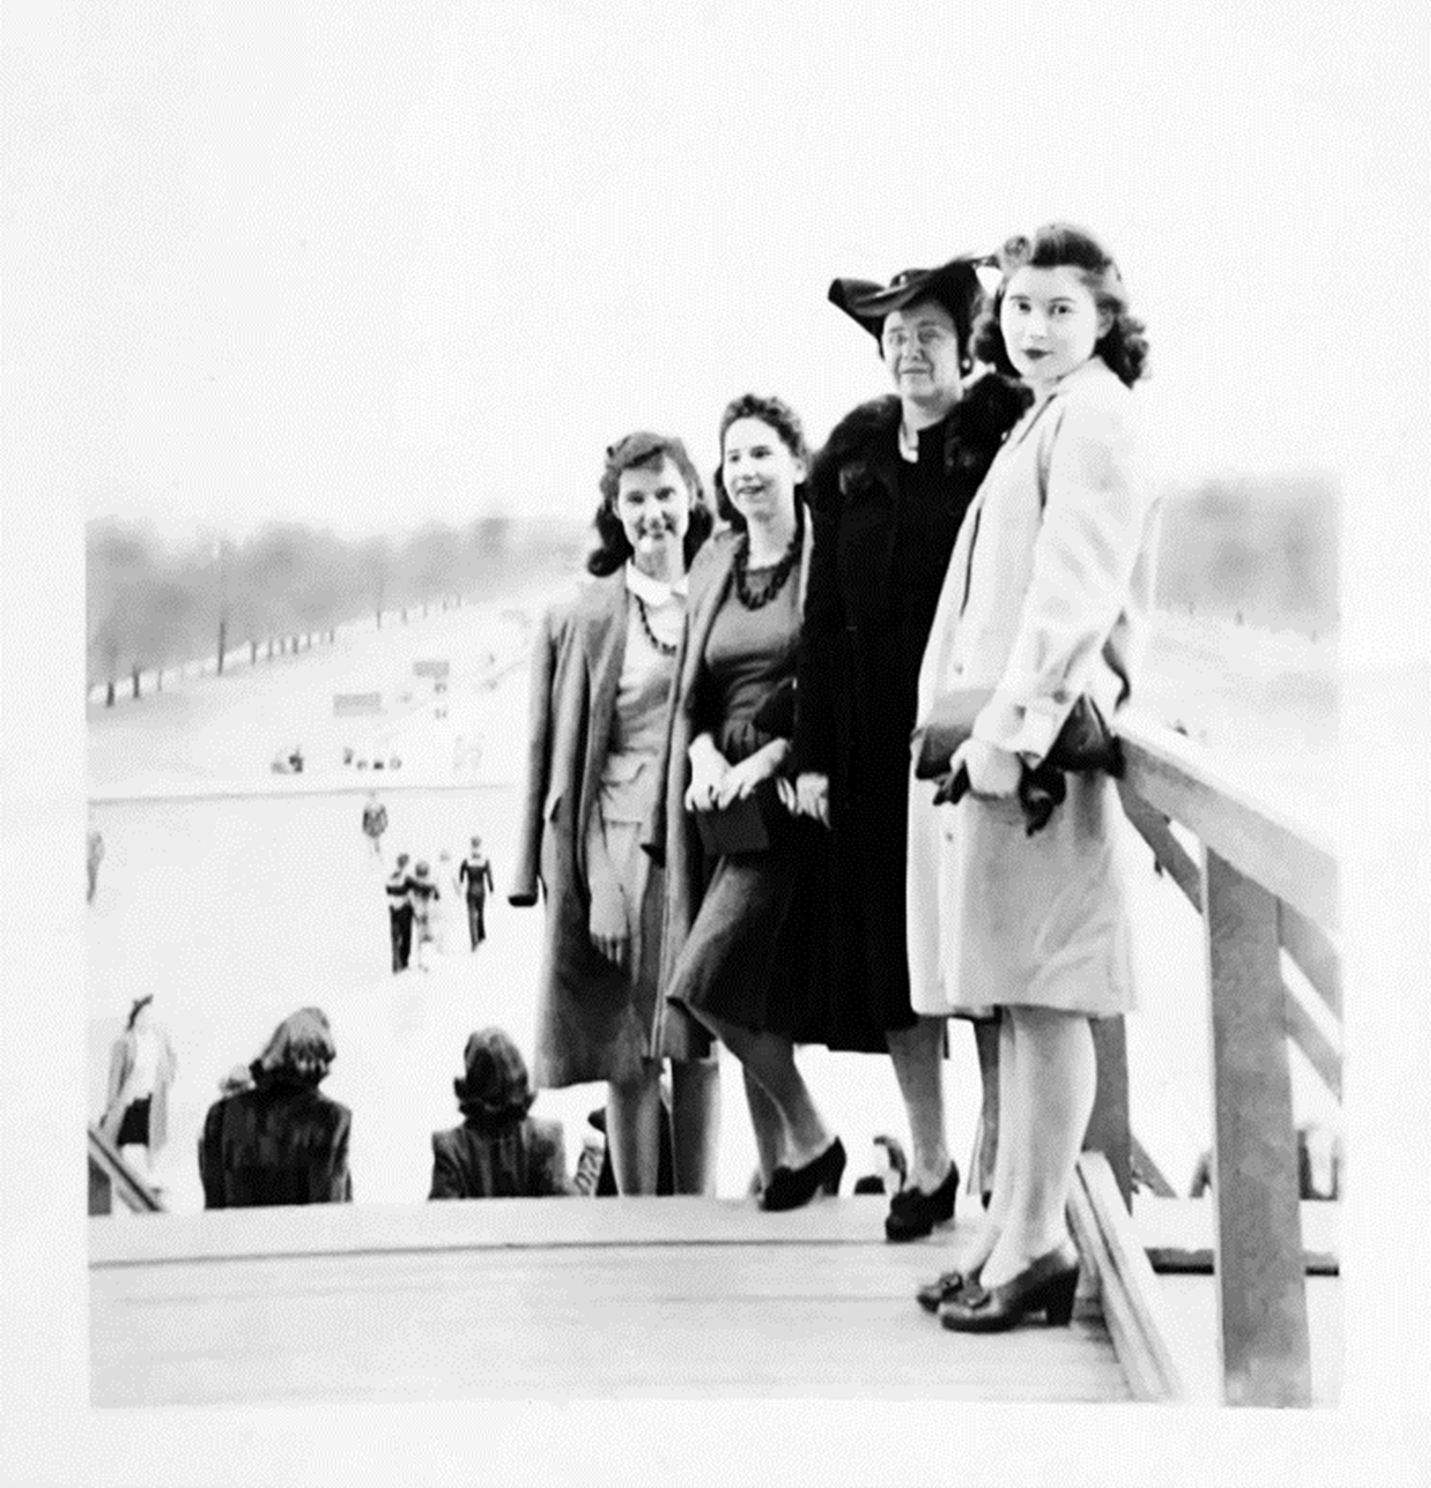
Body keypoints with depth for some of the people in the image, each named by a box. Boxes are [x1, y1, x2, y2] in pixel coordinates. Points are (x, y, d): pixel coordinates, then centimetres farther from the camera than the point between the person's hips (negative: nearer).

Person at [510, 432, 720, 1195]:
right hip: (615, 842, -1)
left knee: (697, 1045, 4)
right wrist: (540, 867, 1)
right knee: (625, 1053, 1)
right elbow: (547, 751, 5)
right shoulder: (578, 621, 5)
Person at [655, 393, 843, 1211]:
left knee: (713, 976, -16)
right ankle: (777, 1161, 19)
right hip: (720, 792, 6)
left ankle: (812, 1137, 4)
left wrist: (767, 757, -17)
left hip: (792, 787, -6)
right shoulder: (716, 567, 15)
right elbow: (691, 692, 16)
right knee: (748, 994, 7)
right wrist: (704, 754, -4)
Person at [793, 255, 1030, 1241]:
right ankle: (929, 1165, 20)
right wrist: (813, 753, 5)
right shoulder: (851, 462, 11)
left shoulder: (1001, 446, -2)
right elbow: (825, 613, 10)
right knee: (890, 954, 7)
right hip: (876, 742, 4)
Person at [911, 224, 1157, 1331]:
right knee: (1018, 999, 11)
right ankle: (1012, 1227, 17)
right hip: (1000, 728, 10)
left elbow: (1075, 583, -16)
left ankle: (1037, 1242, -2)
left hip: (1039, 735, -10)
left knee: (1042, 997, -7)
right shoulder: (1043, 419, 23)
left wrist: (1015, 716, -22)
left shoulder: (1090, 414, -5)